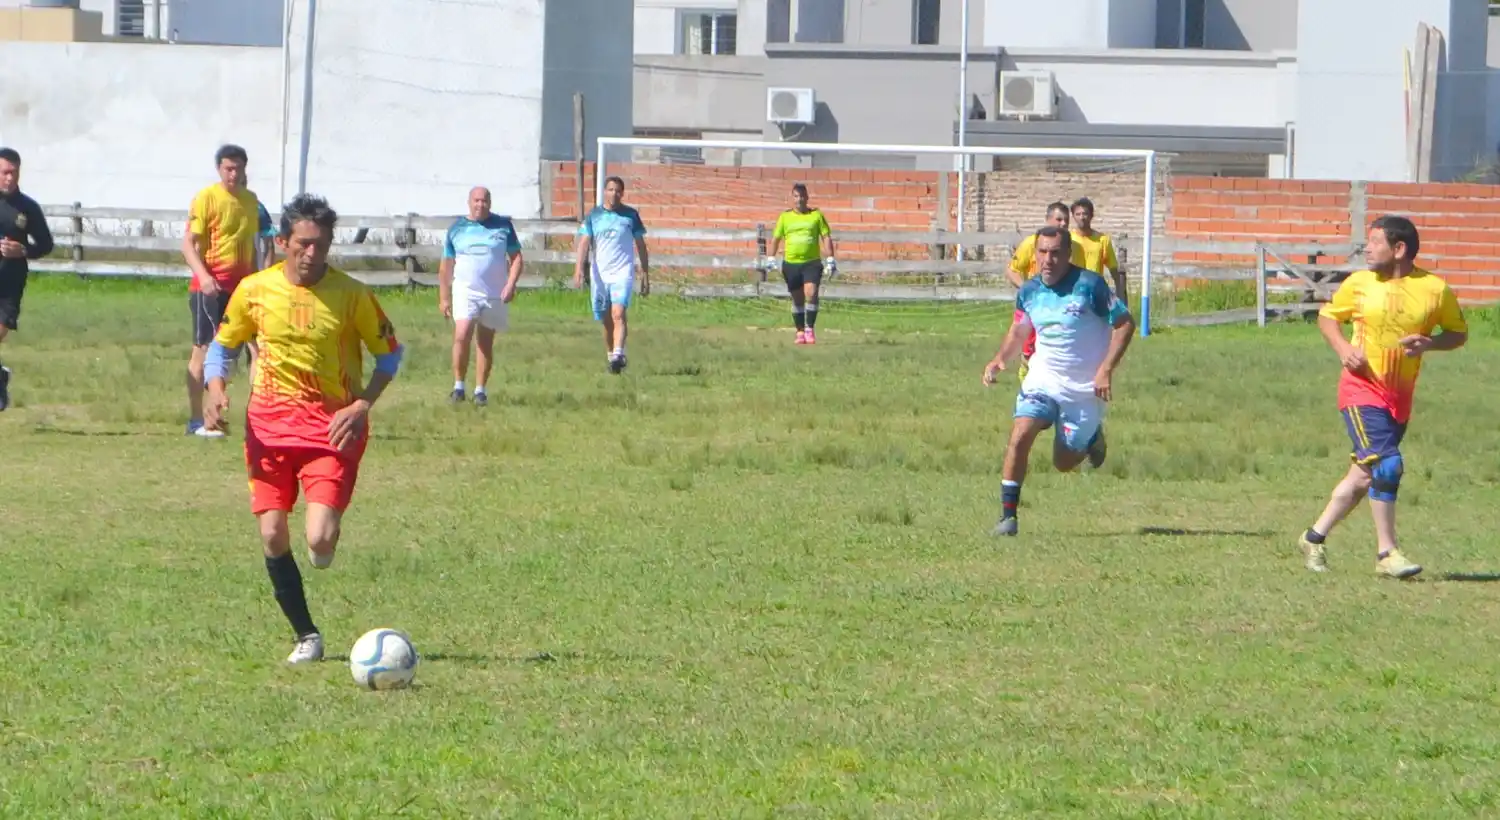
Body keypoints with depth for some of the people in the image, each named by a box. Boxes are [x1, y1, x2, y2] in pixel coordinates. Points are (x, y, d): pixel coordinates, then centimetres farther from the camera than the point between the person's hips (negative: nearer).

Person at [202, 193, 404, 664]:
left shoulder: (351, 295, -5)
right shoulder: (254, 290, 0)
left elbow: (389, 354, 4)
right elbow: (224, 344, 14)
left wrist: (361, 406, -11)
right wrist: (216, 388, -6)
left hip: (332, 426, -2)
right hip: (270, 424, 2)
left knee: (319, 541, -17)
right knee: (273, 535, -3)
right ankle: (306, 635, 12)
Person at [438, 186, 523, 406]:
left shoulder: (503, 225, 5)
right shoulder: (457, 229, 6)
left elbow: (516, 257, 6)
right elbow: (446, 265, 10)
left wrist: (511, 284, -9)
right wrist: (443, 297, 7)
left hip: (495, 295, 1)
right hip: (465, 291, -1)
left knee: (485, 343, 6)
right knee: (462, 336, -19)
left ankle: (480, 389, 15)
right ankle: (458, 385, -9)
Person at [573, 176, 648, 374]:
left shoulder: (630, 215, 3)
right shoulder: (594, 215, 5)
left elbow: (640, 245, 9)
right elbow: (584, 242, -1)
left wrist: (645, 272, 8)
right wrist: (579, 267, -15)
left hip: (623, 272, -3)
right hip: (599, 274, 3)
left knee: (618, 313, -20)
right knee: (606, 320, 9)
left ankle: (618, 355, -30)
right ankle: (611, 357, 21)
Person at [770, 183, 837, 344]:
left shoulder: (816, 215, 5)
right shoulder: (785, 217, 8)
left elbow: (826, 237, 4)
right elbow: (776, 239, 11)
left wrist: (830, 260, -4)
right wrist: (771, 258, 1)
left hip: (812, 262, -2)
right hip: (791, 263, 2)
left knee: (811, 293, -19)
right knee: (797, 299, 7)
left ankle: (810, 328, -11)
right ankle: (800, 331, 16)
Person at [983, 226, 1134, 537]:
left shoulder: (1089, 285, -15)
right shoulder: (1029, 291, 0)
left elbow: (1125, 323, -11)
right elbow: (1019, 329, 18)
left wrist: (1106, 370, -19)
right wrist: (1000, 358, 0)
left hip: (1085, 389, -3)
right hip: (1043, 379, 3)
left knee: (1063, 463, 6)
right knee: (1020, 435, -20)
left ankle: (1093, 438, 41)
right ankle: (1008, 515, -14)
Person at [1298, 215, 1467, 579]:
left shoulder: (1435, 289, -2)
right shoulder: (1359, 283, -1)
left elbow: (1459, 333, 7)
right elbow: (1327, 316, 13)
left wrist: (1429, 343, -13)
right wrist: (1343, 348, -7)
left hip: (1400, 397, 3)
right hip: (1362, 389, -3)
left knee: (1364, 473, 9)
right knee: (1386, 464, -17)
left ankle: (1315, 537, 24)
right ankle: (1387, 553, -10)